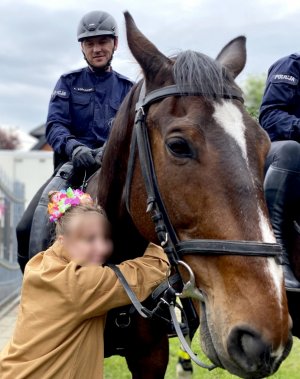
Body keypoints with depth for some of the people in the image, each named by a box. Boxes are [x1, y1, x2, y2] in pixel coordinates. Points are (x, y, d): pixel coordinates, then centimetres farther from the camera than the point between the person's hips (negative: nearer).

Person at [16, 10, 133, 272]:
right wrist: (73, 147, -24)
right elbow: (54, 125, -2)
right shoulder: (69, 83, 11)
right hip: (72, 165, 0)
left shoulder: (127, 89, 14)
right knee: (28, 228, -19)